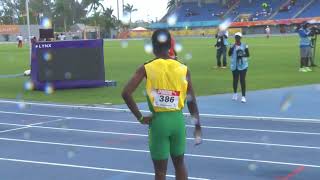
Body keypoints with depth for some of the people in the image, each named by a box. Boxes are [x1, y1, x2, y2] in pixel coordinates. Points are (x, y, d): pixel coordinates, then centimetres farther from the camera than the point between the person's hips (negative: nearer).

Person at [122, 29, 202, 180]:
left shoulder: (146, 68, -7)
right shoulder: (183, 69, -1)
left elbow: (126, 93, -15)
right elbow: (192, 101, 2)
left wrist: (140, 117, -8)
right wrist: (198, 126, 11)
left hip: (158, 120, -2)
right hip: (178, 119, 2)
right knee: (179, 164, 22)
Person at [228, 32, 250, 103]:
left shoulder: (244, 46, -2)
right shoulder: (232, 46, 3)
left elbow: (248, 54, -1)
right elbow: (229, 54, -8)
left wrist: (243, 55, -20)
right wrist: (232, 47, -20)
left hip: (243, 65, -2)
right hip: (234, 65, 2)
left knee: (242, 80, -4)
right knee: (235, 80, 11)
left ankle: (243, 96, -2)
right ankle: (235, 94, 31)